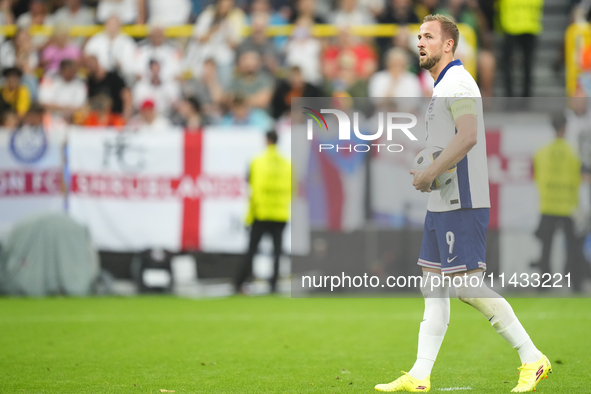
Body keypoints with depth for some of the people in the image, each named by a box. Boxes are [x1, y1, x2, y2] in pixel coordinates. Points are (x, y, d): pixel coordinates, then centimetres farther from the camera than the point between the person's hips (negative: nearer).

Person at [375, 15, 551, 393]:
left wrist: (430, 173, -22)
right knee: (433, 285, 8)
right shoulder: (443, 86, 19)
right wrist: (427, 173, 14)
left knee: (469, 284, -10)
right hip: (443, 203, 10)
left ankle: (532, 358, -3)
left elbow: (467, 136, -26)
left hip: (461, 203, -10)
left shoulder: (457, 82, -12)